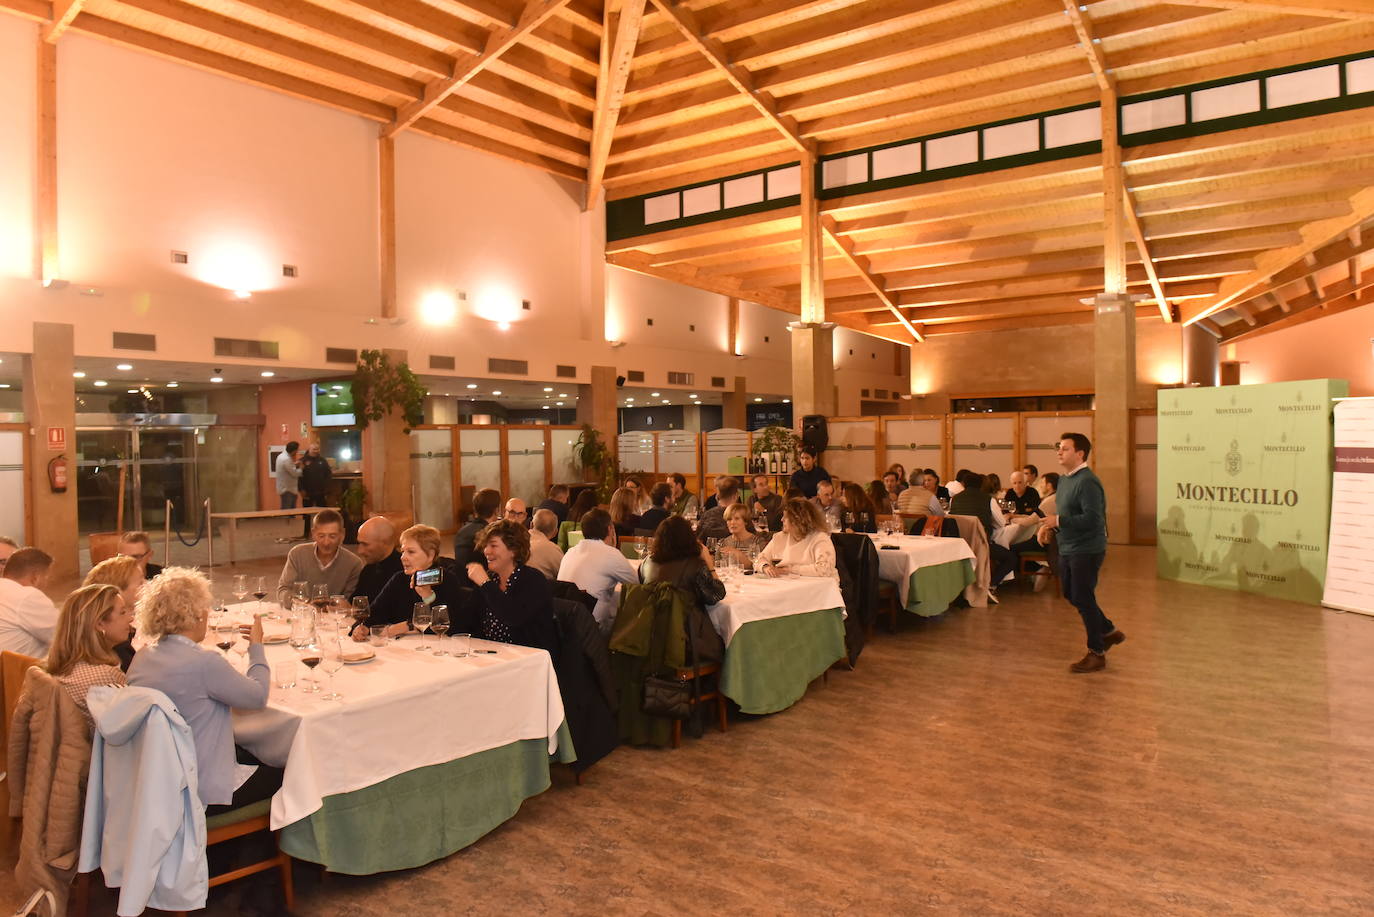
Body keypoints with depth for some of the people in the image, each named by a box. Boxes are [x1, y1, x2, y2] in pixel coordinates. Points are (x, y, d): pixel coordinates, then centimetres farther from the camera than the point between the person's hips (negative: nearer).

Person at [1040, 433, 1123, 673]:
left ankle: (1097, 653, 12)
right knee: (1071, 595, 18)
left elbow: (1092, 519, -27)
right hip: (1067, 549, 10)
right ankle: (1108, 632, 36)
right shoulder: (1064, 479, 10)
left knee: (1083, 599, -2)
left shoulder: (1087, 482, -20)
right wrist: (1049, 525, 3)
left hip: (1087, 550, -10)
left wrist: (1059, 521, -22)